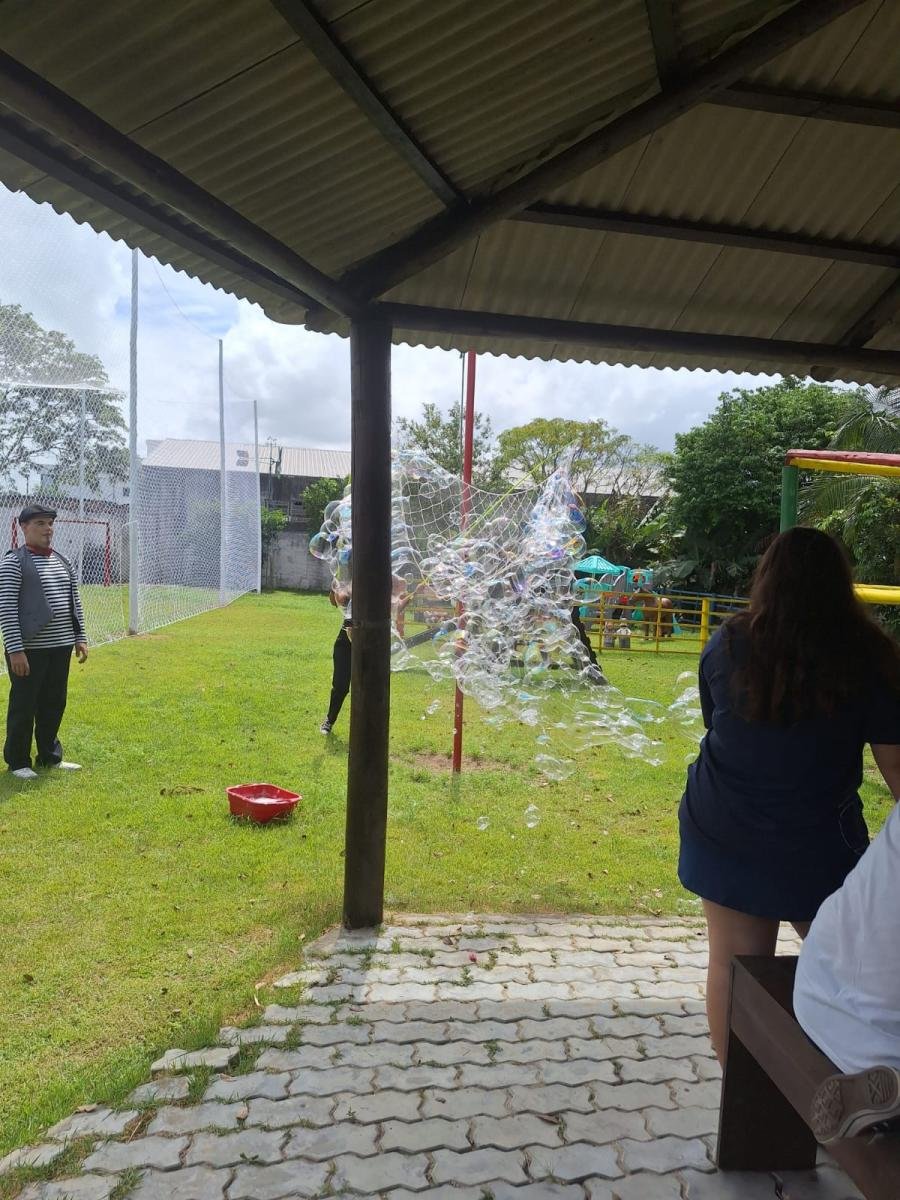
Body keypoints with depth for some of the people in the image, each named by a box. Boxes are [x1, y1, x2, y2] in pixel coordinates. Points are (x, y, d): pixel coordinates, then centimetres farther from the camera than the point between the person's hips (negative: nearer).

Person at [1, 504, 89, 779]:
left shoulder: (62, 561, 13)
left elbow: (74, 602, 17)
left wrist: (79, 637, 12)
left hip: (61, 647, 7)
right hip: (28, 649, -6)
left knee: (54, 704, 14)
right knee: (23, 707, 3)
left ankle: (49, 756, 27)